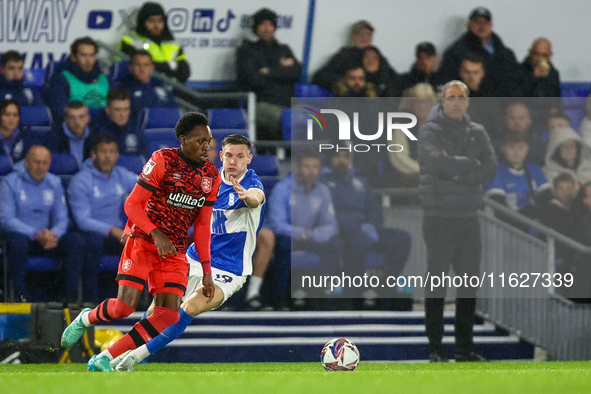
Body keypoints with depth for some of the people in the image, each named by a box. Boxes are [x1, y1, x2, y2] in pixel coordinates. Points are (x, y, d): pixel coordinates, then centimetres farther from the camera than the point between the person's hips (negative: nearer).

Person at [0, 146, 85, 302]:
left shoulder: (54, 183, 10)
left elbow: (61, 218, 8)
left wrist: (54, 235, -17)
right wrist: (36, 234, -24)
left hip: (47, 237, 4)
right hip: (21, 235, -4)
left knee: (77, 240, -22)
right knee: (18, 242, -39)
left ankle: (71, 294, -22)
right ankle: (21, 297, -29)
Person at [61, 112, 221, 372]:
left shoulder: (211, 176, 6)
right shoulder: (162, 161, -11)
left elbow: (202, 225, 12)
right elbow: (132, 205, -11)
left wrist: (206, 271, 7)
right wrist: (157, 234, -25)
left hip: (175, 252, 5)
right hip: (143, 241, -5)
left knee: (168, 316, -11)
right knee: (125, 306, -17)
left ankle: (103, 359, -4)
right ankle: (86, 319, 18)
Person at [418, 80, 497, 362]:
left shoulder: (477, 133, 12)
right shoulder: (430, 131, -3)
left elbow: (490, 169, 0)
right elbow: (438, 162, -21)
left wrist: (456, 171, -12)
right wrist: (470, 164, -9)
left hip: (469, 217, 5)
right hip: (438, 216, -5)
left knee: (469, 285, 7)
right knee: (437, 285, -4)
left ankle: (464, 348, 13)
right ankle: (435, 348, -1)